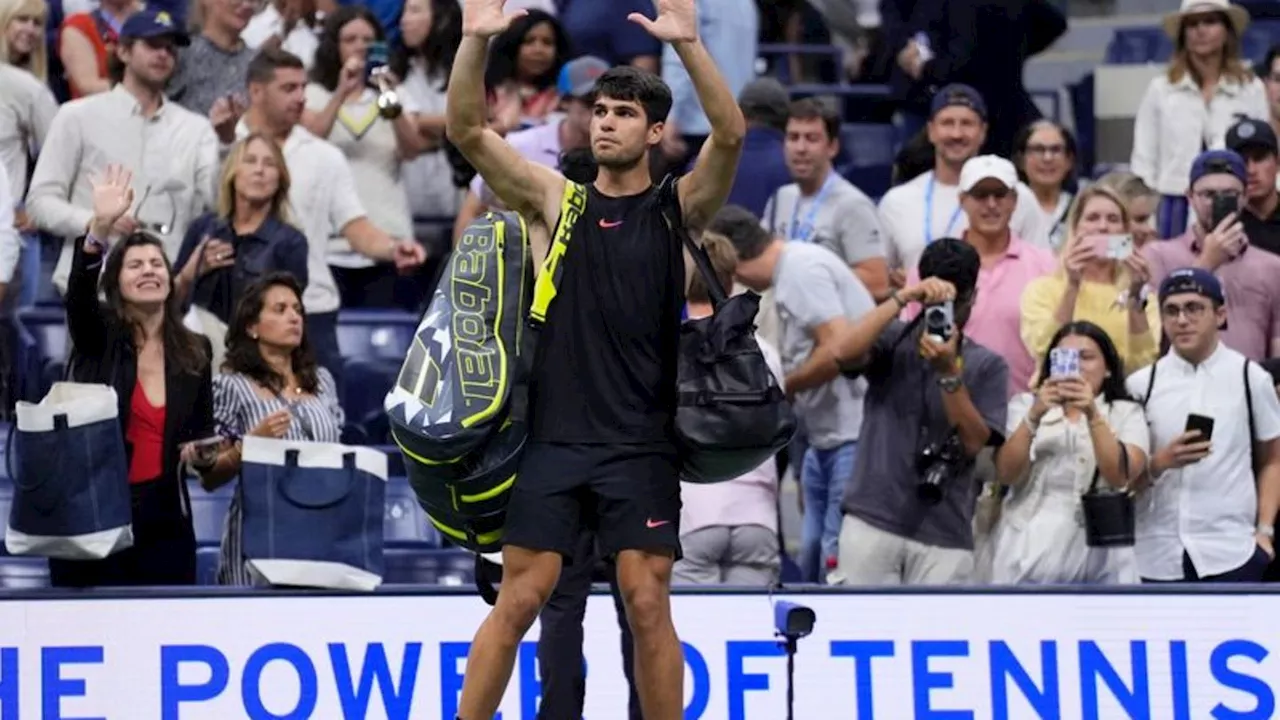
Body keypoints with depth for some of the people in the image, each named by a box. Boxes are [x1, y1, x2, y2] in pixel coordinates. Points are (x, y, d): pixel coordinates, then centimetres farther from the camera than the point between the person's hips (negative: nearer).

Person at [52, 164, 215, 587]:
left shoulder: (195, 351, 9)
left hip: (164, 516, 3)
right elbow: (78, 295, -21)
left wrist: (201, 451, -8)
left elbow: (203, 426, 17)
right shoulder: (98, 337, 0)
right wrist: (101, 227, -37)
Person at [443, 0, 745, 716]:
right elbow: (467, 130, -2)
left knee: (648, 603, -4)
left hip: (641, 446, -1)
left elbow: (732, 134, -15)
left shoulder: (678, 210, 3)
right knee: (518, 600, -1)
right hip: (556, 437, 1)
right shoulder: (555, 199, 8)